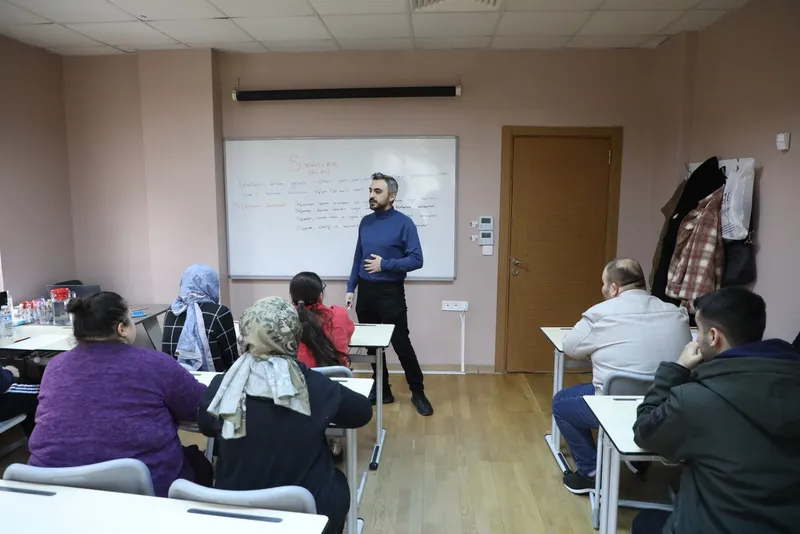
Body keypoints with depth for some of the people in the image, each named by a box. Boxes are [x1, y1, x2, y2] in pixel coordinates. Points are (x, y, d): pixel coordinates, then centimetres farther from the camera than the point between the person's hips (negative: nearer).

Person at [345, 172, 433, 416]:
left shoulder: (403, 223, -9)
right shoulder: (365, 222, 8)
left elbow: (416, 260, -12)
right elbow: (358, 258, 14)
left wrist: (384, 264, -18)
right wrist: (351, 288, 9)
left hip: (390, 293, -5)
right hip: (365, 292, 6)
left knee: (401, 344, -1)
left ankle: (418, 393, 15)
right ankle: (382, 390, 27)